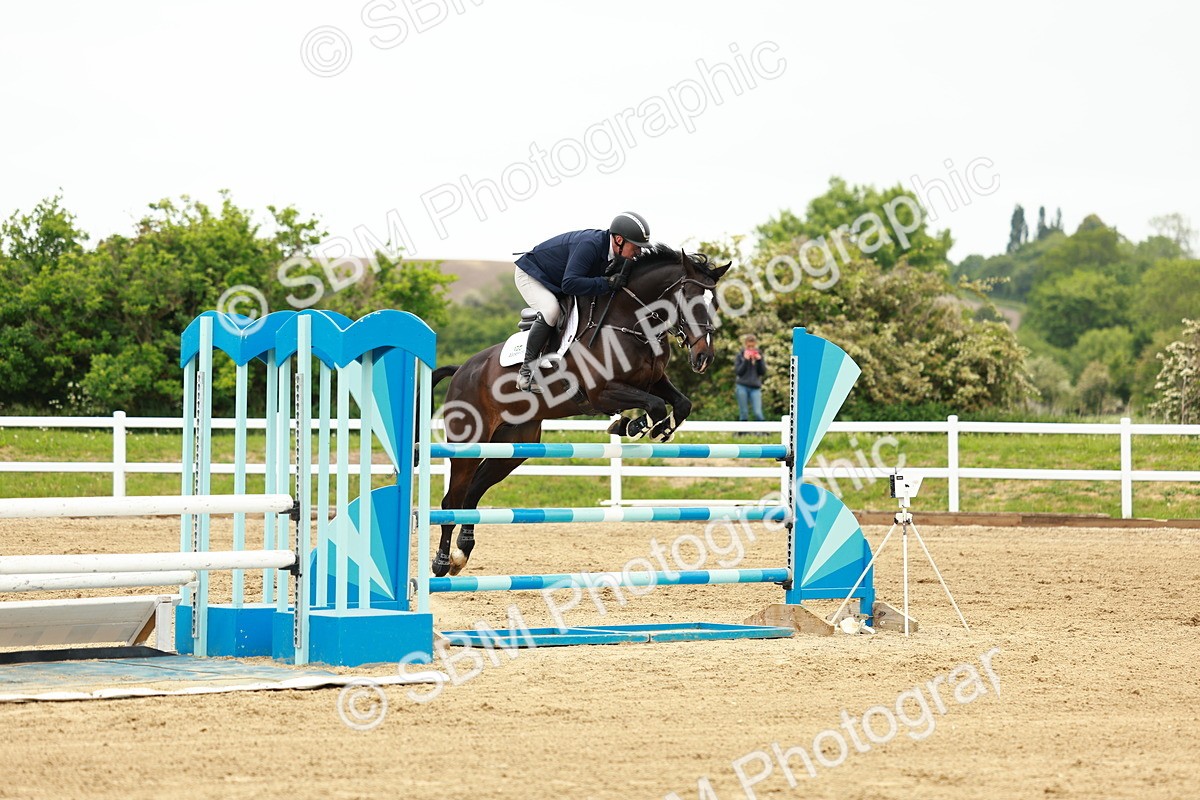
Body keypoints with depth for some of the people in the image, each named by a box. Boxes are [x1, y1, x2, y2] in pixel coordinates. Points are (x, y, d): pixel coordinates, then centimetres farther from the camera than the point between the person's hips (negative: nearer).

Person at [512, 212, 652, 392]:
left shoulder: (617, 257, -12)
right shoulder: (589, 245, -39)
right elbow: (569, 284, -46)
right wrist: (607, 283, -42)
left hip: (555, 284, 9)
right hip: (530, 274, -9)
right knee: (550, 310, -33)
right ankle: (527, 371, -24)